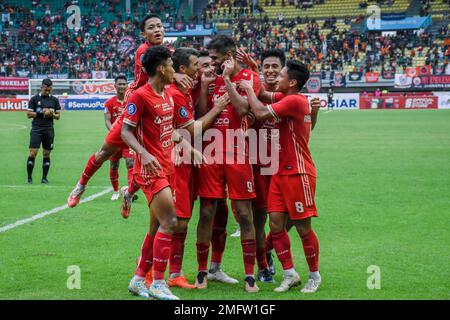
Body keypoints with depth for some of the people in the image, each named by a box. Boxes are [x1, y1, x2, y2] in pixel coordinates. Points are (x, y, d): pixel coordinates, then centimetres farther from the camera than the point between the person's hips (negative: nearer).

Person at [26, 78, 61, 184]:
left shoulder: (54, 100, 9)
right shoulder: (34, 99, 1)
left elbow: (58, 116, 12)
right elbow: (28, 114, -1)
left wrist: (52, 114, -10)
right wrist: (41, 113, -14)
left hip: (49, 130, 3)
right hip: (36, 129, -3)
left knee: (46, 154, 4)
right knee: (33, 152, -10)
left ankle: (44, 178, 10)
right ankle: (29, 177, -3)